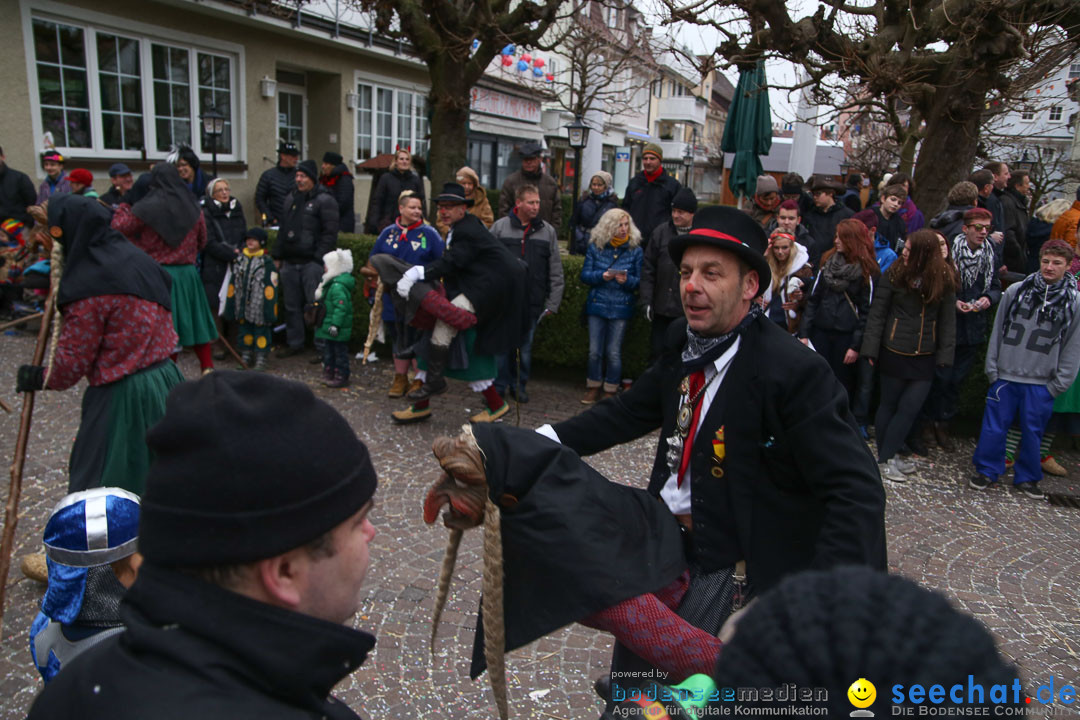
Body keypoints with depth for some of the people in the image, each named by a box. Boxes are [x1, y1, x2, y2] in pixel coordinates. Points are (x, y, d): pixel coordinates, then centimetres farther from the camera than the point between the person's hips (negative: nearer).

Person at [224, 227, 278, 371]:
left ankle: (261, 360, 10)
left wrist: (269, 310, -13)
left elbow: (271, 288, -9)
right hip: (242, 308, 5)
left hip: (259, 308, -5)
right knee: (244, 331, 14)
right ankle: (246, 358, 26)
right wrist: (230, 306, 11)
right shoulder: (239, 260, 9)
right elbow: (233, 284, 13)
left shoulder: (267, 262, -7)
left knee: (261, 332, 1)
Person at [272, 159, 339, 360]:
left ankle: (322, 347, 1)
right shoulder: (290, 199, 18)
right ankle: (294, 343, 25)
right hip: (290, 262, 7)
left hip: (312, 263, -7)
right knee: (291, 305, 13)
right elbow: (283, 230, 22)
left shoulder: (325, 201, -6)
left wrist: (320, 259, -17)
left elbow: (330, 234, -11)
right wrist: (277, 255, 17)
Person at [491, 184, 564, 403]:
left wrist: (553, 303, 2)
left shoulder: (548, 231, 7)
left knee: (526, 348, 9)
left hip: (532, 303, 1)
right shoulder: (500, 227, 3)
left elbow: (556, 272, 8)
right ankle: (500, 385, 16)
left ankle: (519, 385, 24)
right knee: (502, 346, 3)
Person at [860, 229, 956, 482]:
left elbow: (948, 320, 3)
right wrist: (871, 349, -9)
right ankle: (885, 459, 19)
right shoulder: (895, 274, -6)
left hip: (924, 357, 2)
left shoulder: (943, 280, -1)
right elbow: (877, 313, -5)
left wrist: (944, 355, -3)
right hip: (894, 353, -2)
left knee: (910, 408, 1)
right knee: (889, 405, 8)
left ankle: (887, 458, 14)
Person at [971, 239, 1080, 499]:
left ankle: (1027, 477, 26)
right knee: (994, 427, 4)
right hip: (1005, 376, 0)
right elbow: (997, 331, 5)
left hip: (1041, 383, 0)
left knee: (1032, 432, 10)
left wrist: (1058, 383, -1)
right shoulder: (1015, 291, -1)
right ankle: (987, 470, 20)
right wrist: (992, 368, 2)